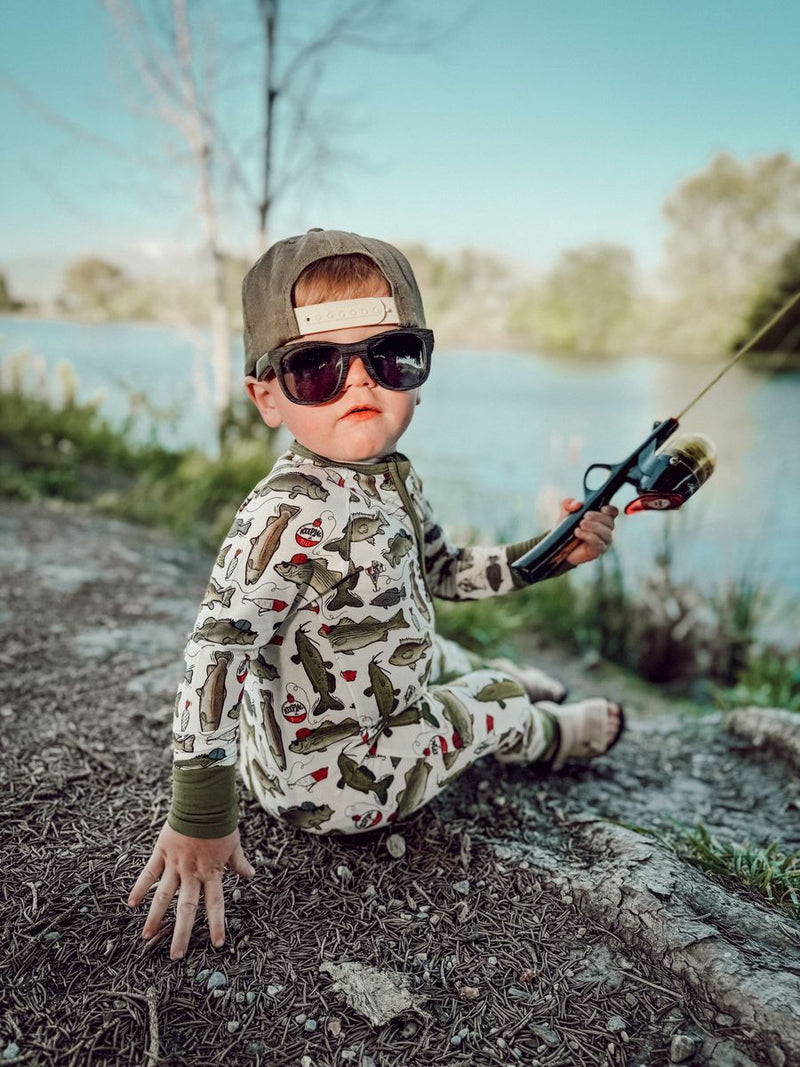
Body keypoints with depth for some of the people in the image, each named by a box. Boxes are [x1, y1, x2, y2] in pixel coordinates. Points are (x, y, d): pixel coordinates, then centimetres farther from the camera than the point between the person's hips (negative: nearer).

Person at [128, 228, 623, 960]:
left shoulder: (393, 478, -3)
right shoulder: (291, 515, -33)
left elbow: (445, 572, 12)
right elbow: (215, 654, -35)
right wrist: (200, 819, -32)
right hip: (333, 783, -7)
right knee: (496, 706, 11)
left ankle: (489, 679, 63)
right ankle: (553, 736, 45)